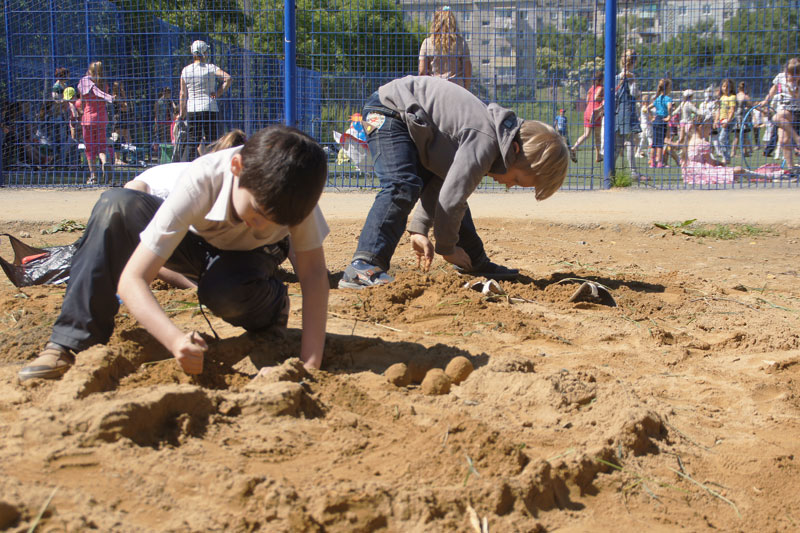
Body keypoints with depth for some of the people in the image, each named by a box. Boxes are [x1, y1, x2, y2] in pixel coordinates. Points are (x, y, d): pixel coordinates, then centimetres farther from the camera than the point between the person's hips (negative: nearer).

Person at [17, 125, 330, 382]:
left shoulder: (294, 194, -35)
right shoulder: (201, 181, -38)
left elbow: (314, 274, -31)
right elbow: (132, 280, -40)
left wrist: (310, 366, -41)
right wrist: (175, 340, -57)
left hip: (248, 256, 0)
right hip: (194, 241, 0)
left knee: (225, 293, -38)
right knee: (115, 205, -30)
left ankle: (272, 309, -1)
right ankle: (73, 343, -24)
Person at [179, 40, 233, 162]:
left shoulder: (185, 70, 4)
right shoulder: (211, 68, -3)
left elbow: (183, 94, 6)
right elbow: (229, 78, -16)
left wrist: (182, 113, 11)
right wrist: (219, 92, -7)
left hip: (192, 110, 2)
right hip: (210, 109, -2)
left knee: (192, 143, 3)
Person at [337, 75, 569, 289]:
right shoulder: (484, 142, -27)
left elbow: (440, 184, 8)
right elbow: (450, 200, -27)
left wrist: (419, 229, 4)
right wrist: (447, 248, -11)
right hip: (389, 109, -10)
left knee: (447, 186, 12)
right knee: (402, 186, -29)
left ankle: (475, 263, 24)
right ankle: (363, 266, -37)